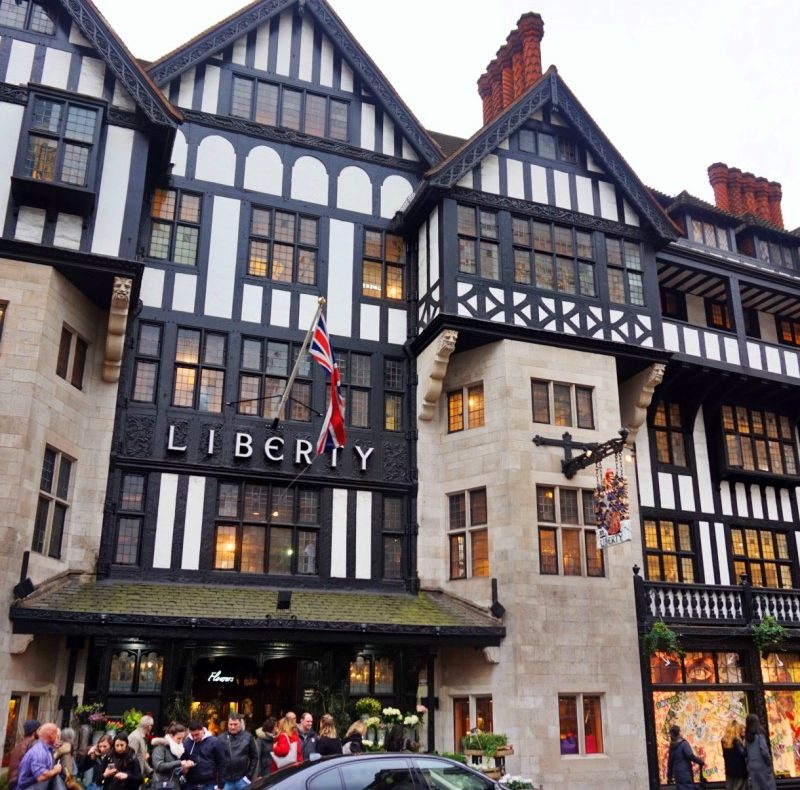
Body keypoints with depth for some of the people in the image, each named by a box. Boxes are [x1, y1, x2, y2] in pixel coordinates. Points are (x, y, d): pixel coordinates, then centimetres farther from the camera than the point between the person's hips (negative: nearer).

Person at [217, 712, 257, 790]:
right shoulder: (221, 738, -2)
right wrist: (219, 782, -4)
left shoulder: (247, 737, -2)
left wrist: (249, 776, -4)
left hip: (242, 780, -1)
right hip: (226, 781, 1)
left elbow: (254, 757, 2)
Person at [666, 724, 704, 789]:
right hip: (685, 773, -6)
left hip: (677, 774, 7)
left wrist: (669, 776, 24)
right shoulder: (684, 744, -9)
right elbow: (690, 756, -22)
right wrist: (700, 762, -5)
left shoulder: (672, 746, 12)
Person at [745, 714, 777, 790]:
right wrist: (769, 762, -3)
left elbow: (745, 752, 7)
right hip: (762, 765, -5)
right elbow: (764, 750, -15)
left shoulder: (747, 736, 6)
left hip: (751, 766, 5)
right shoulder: (759, 734, -11)